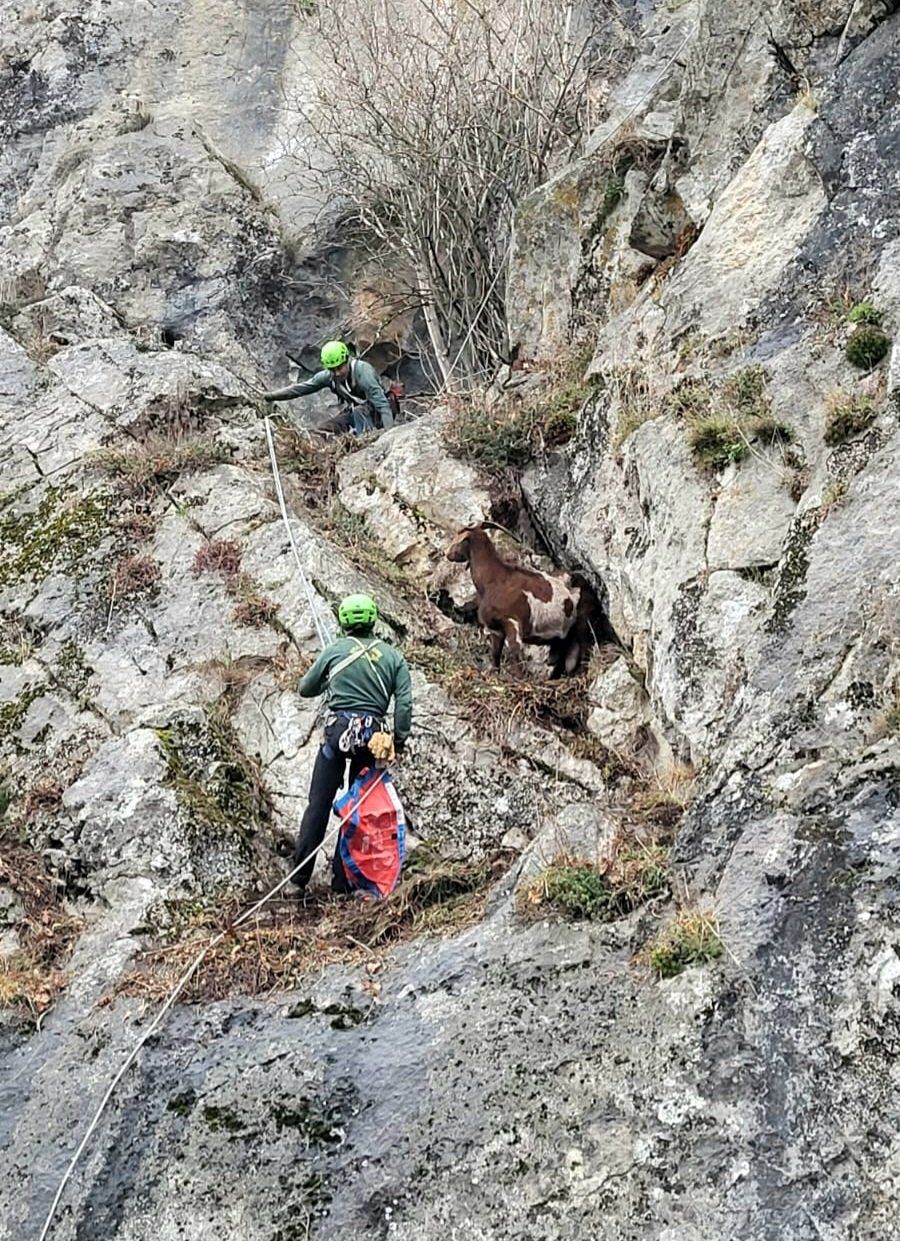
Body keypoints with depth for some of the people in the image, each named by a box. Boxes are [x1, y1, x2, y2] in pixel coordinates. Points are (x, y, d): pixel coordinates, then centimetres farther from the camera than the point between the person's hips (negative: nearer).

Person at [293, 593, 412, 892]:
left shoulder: (334, 651, 4)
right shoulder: (392, 656, 7)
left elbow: (304, 689, 15)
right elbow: (405, 703, -3)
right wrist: (399, 741, 4)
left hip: (338, 731, -1)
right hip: (373, 734, 2)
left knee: (318, 803, 4)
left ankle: (300, 874, 5)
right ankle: (342, 878, 12)